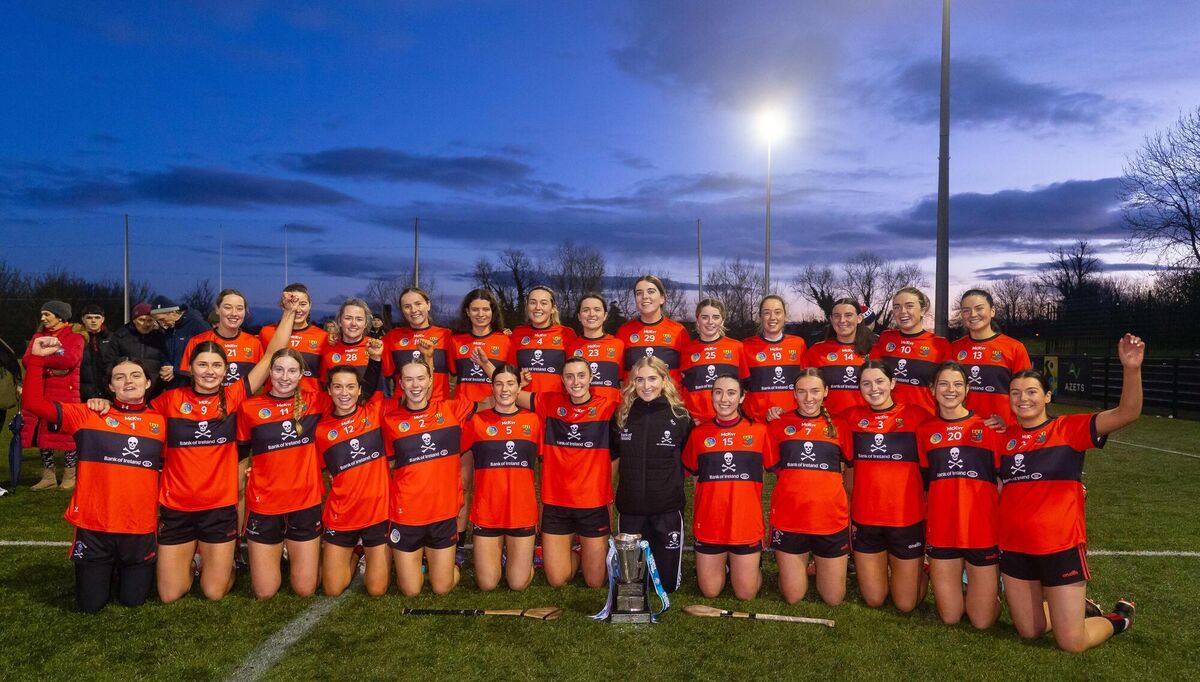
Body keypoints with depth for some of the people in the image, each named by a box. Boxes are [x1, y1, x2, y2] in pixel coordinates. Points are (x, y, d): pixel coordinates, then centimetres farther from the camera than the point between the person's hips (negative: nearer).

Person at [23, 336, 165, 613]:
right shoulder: (88, 416, -3)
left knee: (133, 599, 12)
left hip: (141, 529, 1)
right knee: (90, 604, 9)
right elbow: (35, 403, -9)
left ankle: (125, 568, 43)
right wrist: (36, 359, -18)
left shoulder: (160, 422, 2)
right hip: (93, 526, -1)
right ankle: (102, 570, 40)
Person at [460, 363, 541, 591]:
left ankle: (512, 554, 35)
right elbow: (465, 466, 6)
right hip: (486, 512, 0)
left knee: (518, 584, 5)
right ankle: (496, 554, 34)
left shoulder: (533, 421, 0)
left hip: (523, 512, 1)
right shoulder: (477, 421, -2)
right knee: (487, 584, 4)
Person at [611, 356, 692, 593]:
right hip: (630, 507, 2)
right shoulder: (622, 415, 2)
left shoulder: (680, 416, -5)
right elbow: (614, 456, 16)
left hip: (668, 508, -2)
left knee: (667, 582, 7)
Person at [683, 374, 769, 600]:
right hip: (709, 525, 1)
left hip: (747, 524, -1)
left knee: (746, 594, 7)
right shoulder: (699, 433, 0)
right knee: (710, 592, 10)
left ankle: (739, 564, 36)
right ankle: (719, 564, 39)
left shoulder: (759, 431, -3)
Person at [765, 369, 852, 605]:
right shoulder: (779, 424, 1)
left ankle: (818, 565, 38)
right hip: (789, 519, -1)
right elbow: (772, 468, 9)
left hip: (832, 520, 1)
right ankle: (802, 566, 38)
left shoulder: (839, 427, 3)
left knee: (834, 599, 10)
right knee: (792, 597, 8)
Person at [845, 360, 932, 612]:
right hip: (864, 518, 2)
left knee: (906, 604, 8)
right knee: (873, 600, 11)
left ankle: (917, 568, 36)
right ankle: (881, 567, 39)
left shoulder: (917, 416, -5)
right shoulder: (853, 417, 2)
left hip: (907, 519, -2)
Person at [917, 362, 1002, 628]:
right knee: (949, 617, 8)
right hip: (941, 533, 2)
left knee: (983, 621, 5)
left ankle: (993, 580, 34)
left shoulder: (989, 426, -1)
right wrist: (925, 522, 5)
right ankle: (960, 580, 37)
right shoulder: (925, 431, 4)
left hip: (984, 532, -1)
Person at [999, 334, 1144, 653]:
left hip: (1060, 547, -4)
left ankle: (1119, 617, 32)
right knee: (1029, 632, 14)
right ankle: (1074, 605, 43)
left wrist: (1131, 368, -34)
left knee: (1072, 643, 1)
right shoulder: (1005, 437, 4)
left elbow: (1127, 413, -20)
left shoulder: (1069, 428, -6)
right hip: (1014, 547, 4)